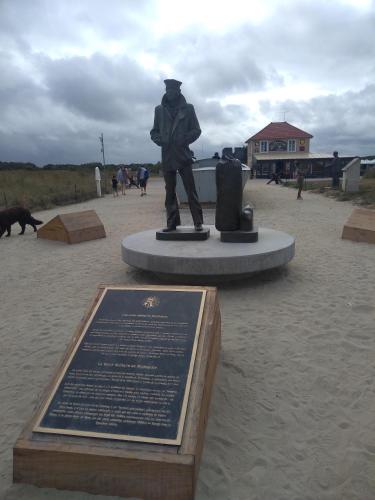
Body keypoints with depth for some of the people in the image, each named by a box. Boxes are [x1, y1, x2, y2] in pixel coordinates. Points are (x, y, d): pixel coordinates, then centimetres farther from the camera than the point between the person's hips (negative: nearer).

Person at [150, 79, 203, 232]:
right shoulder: (159, 110, 12)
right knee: (170, 191, 6)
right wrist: (161, 141, -5)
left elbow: (196, 130, 6)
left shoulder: (188, 108, 6)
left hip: (183, 155, -2)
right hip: (167, 157, 3)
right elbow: (154, 132, 15)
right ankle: (172, 222, 11)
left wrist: (184, 140, -10)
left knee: (191, 190, -5)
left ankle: (198, 222, -1)